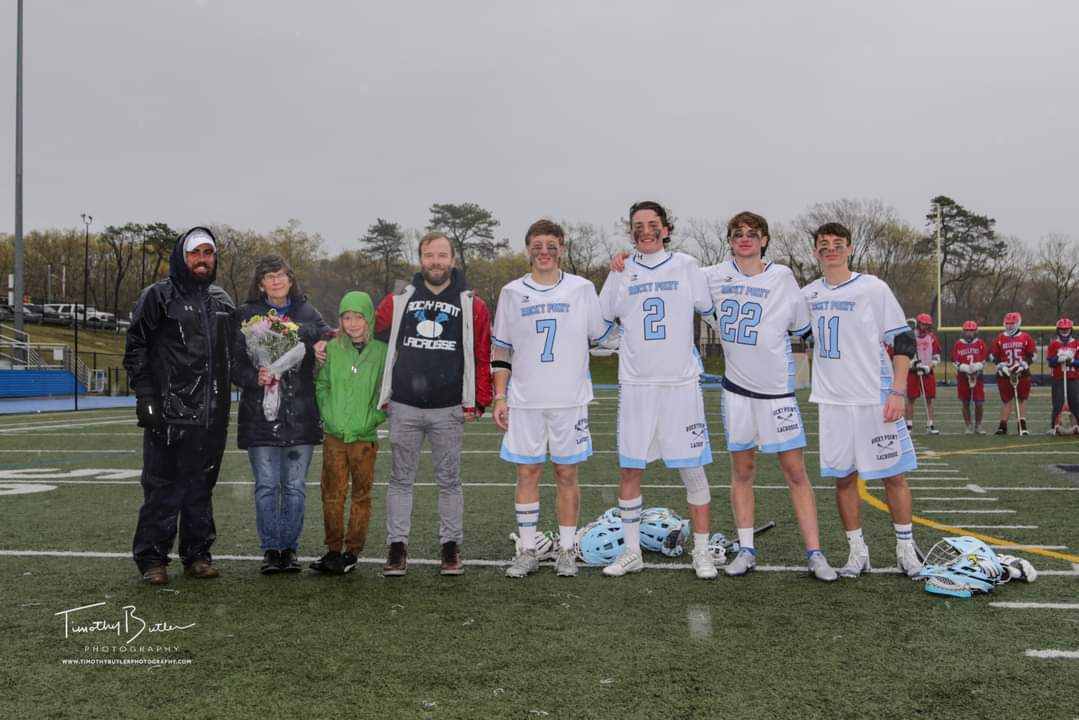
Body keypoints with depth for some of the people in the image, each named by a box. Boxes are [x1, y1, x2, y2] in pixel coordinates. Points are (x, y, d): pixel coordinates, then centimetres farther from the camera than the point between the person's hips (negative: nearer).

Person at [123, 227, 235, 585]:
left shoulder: (223, 301, 15)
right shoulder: (158, 296, -1)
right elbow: (136, 349, -4)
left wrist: (225, 397, 16)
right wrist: (145, 396, -11)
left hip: (212, 414, 5)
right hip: (169, 413, -5)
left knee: (201, 487, 11)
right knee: (162, 488, -2)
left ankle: (197, 554, 19)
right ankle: (152, 558, 8)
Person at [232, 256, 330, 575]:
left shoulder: (307, 312, 8)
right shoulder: (246, 315, 2)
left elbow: (328, 337, 13)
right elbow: (234, 362, 0)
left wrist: (321, 345, -8)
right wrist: (255, 378, -18)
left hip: (300, 415, 2)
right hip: (261, 416, -2)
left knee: (295, 487, 6)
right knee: (266, 486, 2)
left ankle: (290, 549, 17)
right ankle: (270, 549, 13)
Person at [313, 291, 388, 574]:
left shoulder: (381, 351, -3)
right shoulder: (332, 348, 4)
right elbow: (322, 385, 10)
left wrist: (374, 417, -10)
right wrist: (328, 414, -1)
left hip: (365, 437, -2)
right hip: (334, 435, 2)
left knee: (361, 495, 5)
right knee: (332, 494, 5)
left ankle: (353, 551, 14)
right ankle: (333, 549, 15)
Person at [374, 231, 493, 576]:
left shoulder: (472, 305, 3)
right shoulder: (398, 300, 6)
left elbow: (482, 357, 3)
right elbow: (374, 340, 10)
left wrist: (478, 402, -1)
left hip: (449, 410, -1)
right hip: (404, 408, 1)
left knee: (449, 481, 8)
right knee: (401, 479, 7)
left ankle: (451, 547, 17)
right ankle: (397, 546, 15)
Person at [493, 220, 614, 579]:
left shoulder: (582, 289, 2)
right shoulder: (512, 292, 5)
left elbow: (603, 335, 9)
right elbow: (501, 349, 8)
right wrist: (500, 396, 3)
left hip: (569, 400, -1)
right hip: (524, 401, 1)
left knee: (566, 474, 5)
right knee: (527, 473, 4)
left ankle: (566, 551, 17)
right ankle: (527, 551, 14)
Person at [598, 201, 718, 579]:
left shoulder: (686, 266, 2)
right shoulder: (622, 272, 7)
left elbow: (712, 311, 9)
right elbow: (600, 322, 14)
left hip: (681, 382, -2)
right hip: (635, 384, 2)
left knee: (693, 470, 2)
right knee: (629, 470, 5)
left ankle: (702, 553, 13)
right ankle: (631, 551, 18)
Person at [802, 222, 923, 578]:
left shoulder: (873, 288, -5)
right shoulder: (808, 294, 8)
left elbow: (903, 341, -5)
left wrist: (898, 392, -12)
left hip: (876, 399, -4)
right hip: (832, 401, 4)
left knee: (893, 474, 3)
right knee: (843, 477, 7)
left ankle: (906, 548, 16)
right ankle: (857, 552, 18)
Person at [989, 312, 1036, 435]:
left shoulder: (1026, 338, 1)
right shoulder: (1000, 339, 4)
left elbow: (1032, 355, 2)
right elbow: (992, 356, 5)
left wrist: (1024, 364, -12)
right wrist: (1001, 366, -8)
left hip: (1022, 373, -1)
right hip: (1004, 374, 1)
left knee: (1022, 399, 6)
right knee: (1005, 399, 4)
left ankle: (1022, 425, 12)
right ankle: (1003, 426, 7)